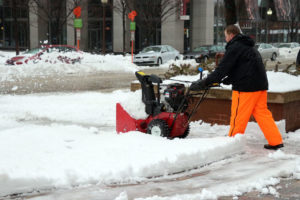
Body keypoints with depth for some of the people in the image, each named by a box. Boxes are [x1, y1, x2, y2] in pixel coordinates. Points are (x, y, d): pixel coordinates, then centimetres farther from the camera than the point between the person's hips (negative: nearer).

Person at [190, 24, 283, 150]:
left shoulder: (234, 47, -8)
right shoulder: (249, 47, 23)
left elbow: (222, 69, -14)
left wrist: (204, 83, -11)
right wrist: (225, 80, 26)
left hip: (246, 87, -9)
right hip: (260, 85, 9)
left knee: (238, 117, 0)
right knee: (262, 113, 12)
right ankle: (276, 142, 11)